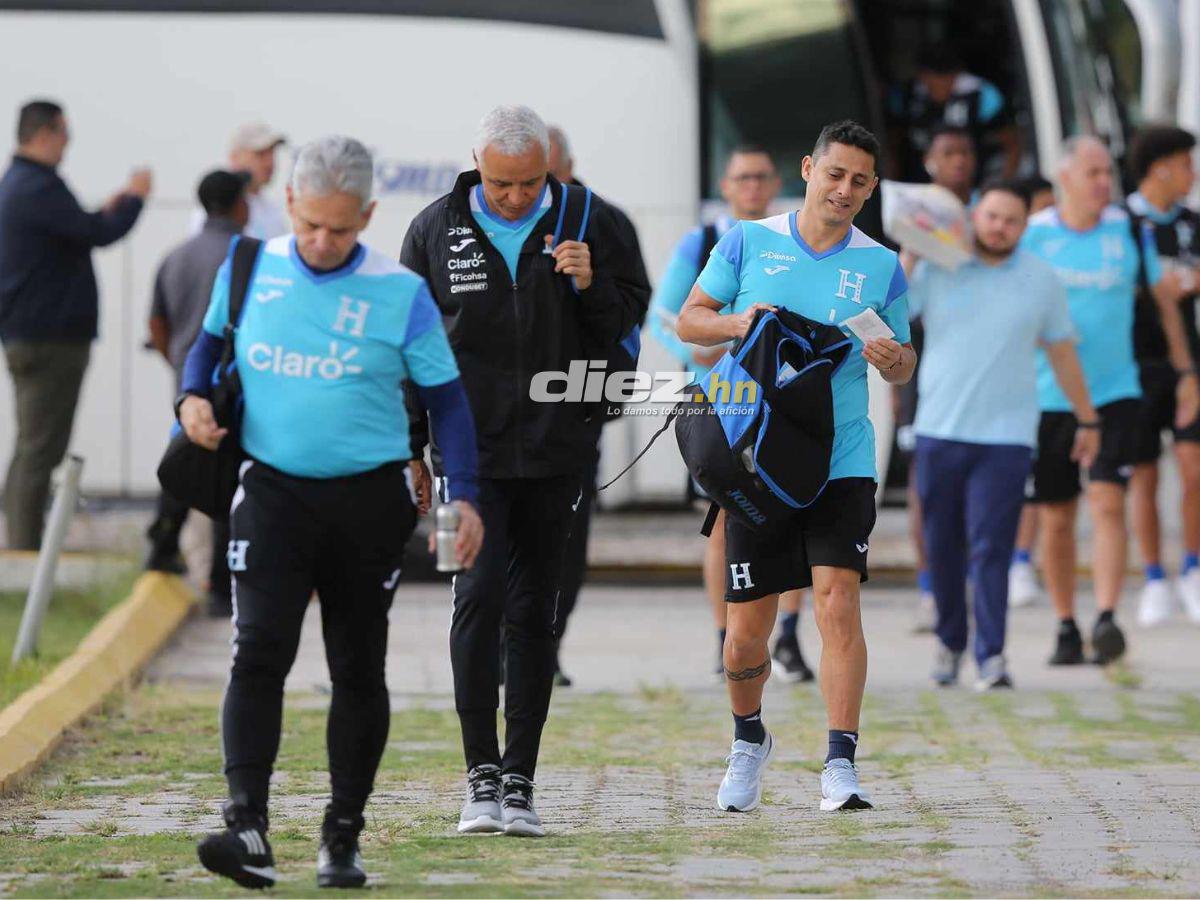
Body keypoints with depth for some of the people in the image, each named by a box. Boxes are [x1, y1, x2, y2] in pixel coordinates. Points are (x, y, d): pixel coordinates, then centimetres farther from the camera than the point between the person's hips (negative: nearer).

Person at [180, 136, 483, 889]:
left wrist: (463, 495, -6)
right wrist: (195, 397, -1)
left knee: (359, 669, 7)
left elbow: (446, 397, 1)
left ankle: (343, 837, 18)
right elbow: (213, 340, 19)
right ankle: (248, 827, -23)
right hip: (273, 489, 0)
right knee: (260, 652, -16)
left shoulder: (399, 293, -4)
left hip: (370, 500, 0)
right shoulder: (250, 269, 1)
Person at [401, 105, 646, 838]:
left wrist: (591, 287, -15)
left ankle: (520, 779, 11)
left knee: (534, 612, 5)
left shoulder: (588, 222, 1)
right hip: (471, 445, -1)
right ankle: (483, 776, -7)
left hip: (556, 448, 1)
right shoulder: (437, 229, 1)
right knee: (479, 598, -13)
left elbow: (628, 324, 6)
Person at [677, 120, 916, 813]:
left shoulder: (881, 266, 7)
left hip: (843, 463, 0)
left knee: (838, 599, -17)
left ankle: (841, 764, -17)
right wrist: (738, 323, -11)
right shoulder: (748, 242, 5)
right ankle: (750, 740, 31)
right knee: (749, 624, 3)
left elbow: (904, 362, 15)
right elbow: (690, 319, 10)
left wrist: (893, 359, -9)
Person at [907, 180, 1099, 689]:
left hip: (1006, 437, -1)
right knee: (943, 547, 7)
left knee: (990, 548, -10)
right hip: (940, 432, 1)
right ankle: (950, 641, 24)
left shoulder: (1041, 279, 6)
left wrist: (1087, 420, 19)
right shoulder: (935, 270, 4)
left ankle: (991, 657, -10)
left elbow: (1062, 354, 15)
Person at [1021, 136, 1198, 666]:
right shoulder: (1032, 234, -2)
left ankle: (1107, 619, -20)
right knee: (1056, 519, 6)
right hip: (1048, 397, 0)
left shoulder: (1130, 230, 2)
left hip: (1115, 391, 0)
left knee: (1108, 504, -15)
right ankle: (1066, 628, 17)